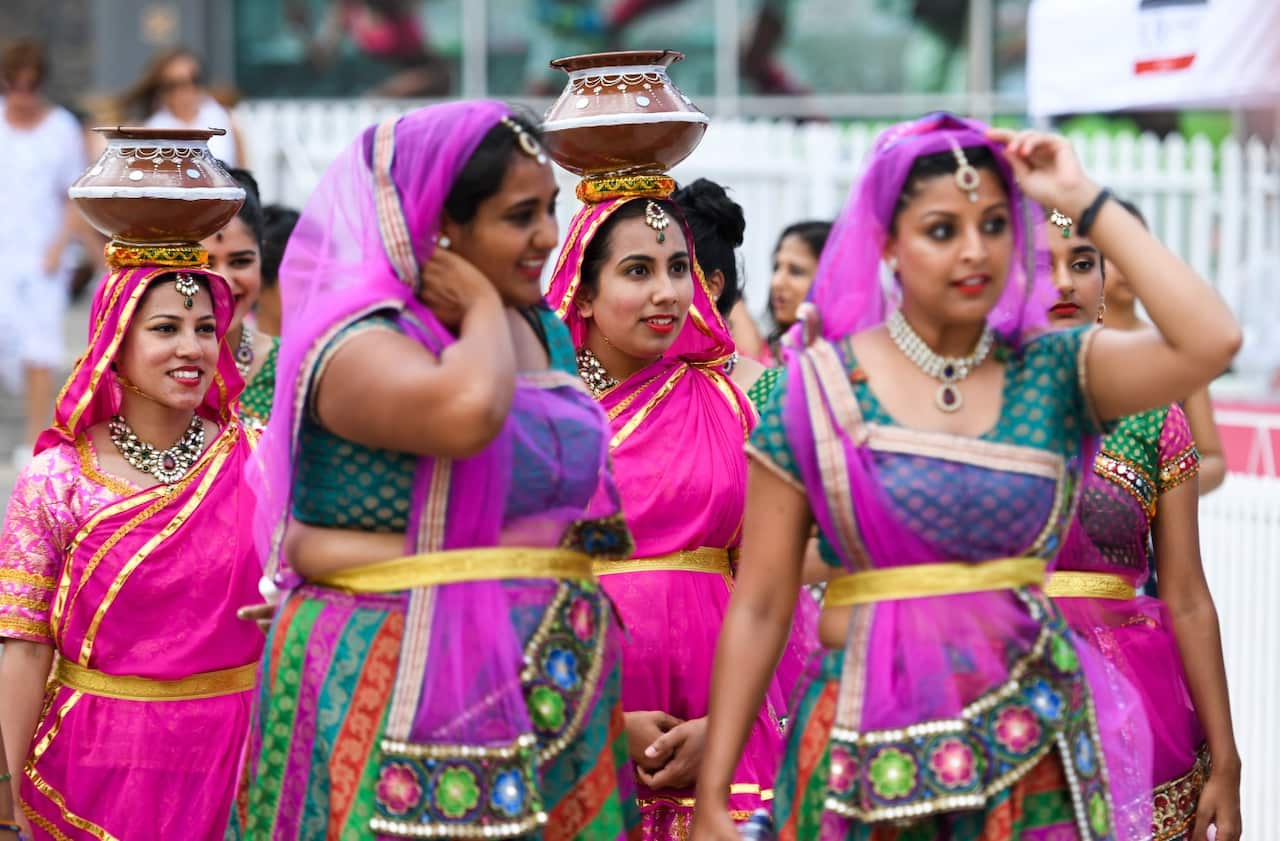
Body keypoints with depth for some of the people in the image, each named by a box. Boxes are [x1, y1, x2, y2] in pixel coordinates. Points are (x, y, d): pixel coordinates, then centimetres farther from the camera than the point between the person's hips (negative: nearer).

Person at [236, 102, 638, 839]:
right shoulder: (359, 343, -13)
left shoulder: (545, 334, 13)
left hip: (551, 694, 7)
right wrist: (485, 310, -15)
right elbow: (465, 411, -34)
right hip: (403, 694, -7)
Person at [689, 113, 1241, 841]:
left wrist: (1088, 203, -9)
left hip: (1029, 749, 1)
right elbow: (758, 609, 0)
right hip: (869, 747, -1)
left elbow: (1211, 340, -16)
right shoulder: (818, 390, -1)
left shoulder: (1054, 371, 3)